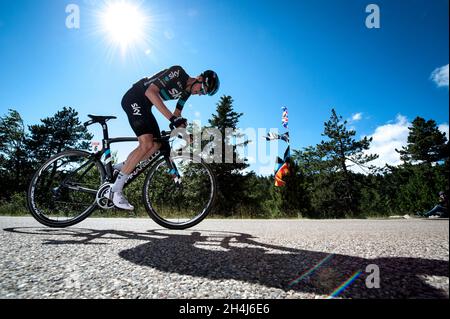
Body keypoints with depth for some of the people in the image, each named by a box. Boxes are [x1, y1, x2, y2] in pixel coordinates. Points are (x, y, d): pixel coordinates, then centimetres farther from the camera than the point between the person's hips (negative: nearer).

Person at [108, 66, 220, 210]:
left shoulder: (187, 91, 8)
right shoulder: (177, 72, -19)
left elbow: (177, 114, 17)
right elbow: (151, 92, -30)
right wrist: (171, 118, -36)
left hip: (145, 105, 9)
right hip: (134, 99, -9)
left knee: (156, 145, 2)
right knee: (147, 144, -21)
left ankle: (122, 168, 13)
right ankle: (115, 190, -13)